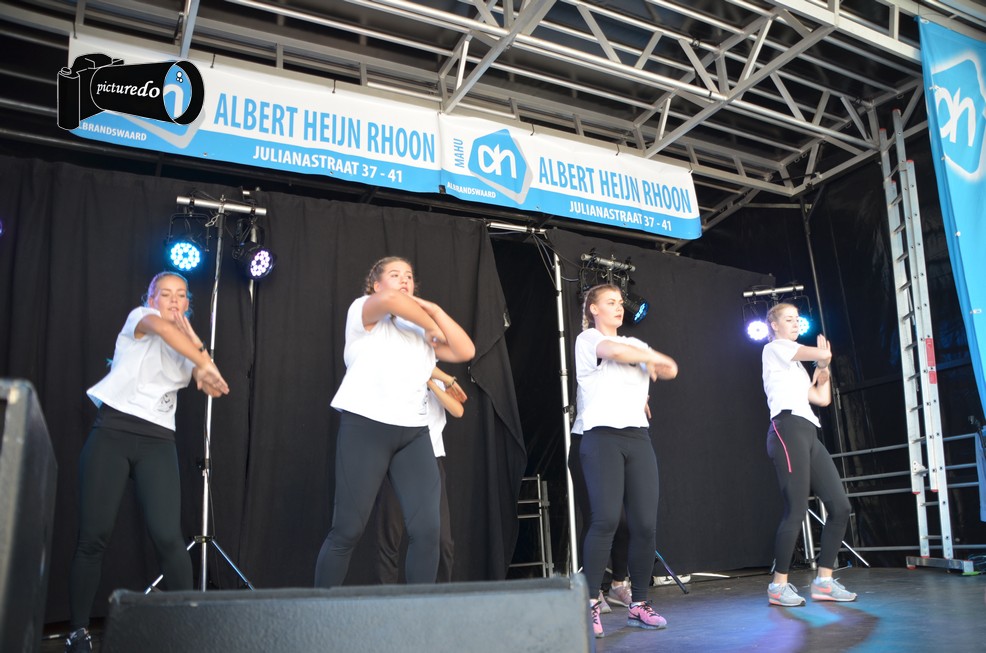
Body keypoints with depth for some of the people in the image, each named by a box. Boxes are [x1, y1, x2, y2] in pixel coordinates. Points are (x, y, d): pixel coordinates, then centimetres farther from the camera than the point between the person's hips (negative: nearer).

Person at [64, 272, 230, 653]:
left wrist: (189, 329, 4)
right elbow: (162, 327, -19)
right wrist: (207, 365, -30)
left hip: (158, 440, 3)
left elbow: (211, 388, 4)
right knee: (94, 536, -4)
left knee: (168, 536, -10)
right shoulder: (139, 318, 7)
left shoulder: (186, 343, 21)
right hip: (113, 431, -3)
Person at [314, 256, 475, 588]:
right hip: (365, 427, -5)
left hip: (414, 433, 5)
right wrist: (430, 325, -4)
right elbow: (389, 300, -18)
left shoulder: (420, 330, 21)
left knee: (427, 528, -7)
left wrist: (433, 311, 6)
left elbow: (466, 351, 10)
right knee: (347, 530, -3)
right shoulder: (362, 311, 6)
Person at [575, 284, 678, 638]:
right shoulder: (588, 338, 5)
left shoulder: (636, 343, 23)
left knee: (645, 523, -2)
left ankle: (639, 604, 11)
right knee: (606, 519, -17)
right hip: (603, 436, -5)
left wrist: (651, 363, -2)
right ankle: (591, 605, -9)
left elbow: (670, 371, 14)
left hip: (638, 437, 5)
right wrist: (656, 357, -2)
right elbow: (616, 351, -16)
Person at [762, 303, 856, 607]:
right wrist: (823, 358, 18)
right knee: (796, 510, -14)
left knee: (840, 506, 1)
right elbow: (823, 353, -4)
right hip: (788, 430, -9)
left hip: (809, 434, 9)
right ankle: (778, 586, -5)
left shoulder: (797, 366, 32)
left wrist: (823, 368, 23)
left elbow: (823, 399, 23)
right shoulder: (775, 347, 6)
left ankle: (823, 581, 7)